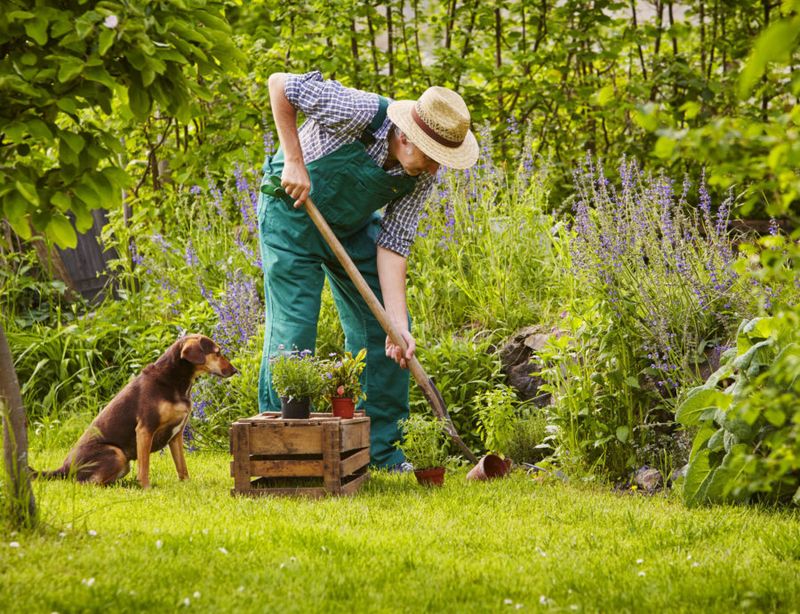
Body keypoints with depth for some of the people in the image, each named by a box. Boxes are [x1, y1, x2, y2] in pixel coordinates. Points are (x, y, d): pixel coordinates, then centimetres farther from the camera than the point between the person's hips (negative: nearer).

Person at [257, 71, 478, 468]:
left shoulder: (422, 176, -17)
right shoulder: (358, 113, -33)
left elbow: (393, 244, -14)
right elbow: (280, 84, -24)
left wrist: (398, 324, -22)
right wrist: (294, 160, -26)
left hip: (352, 226, 6)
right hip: (293, 211, -6)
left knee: (380, 329, 2)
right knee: (293, 330, -10)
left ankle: (381, 450, 13)